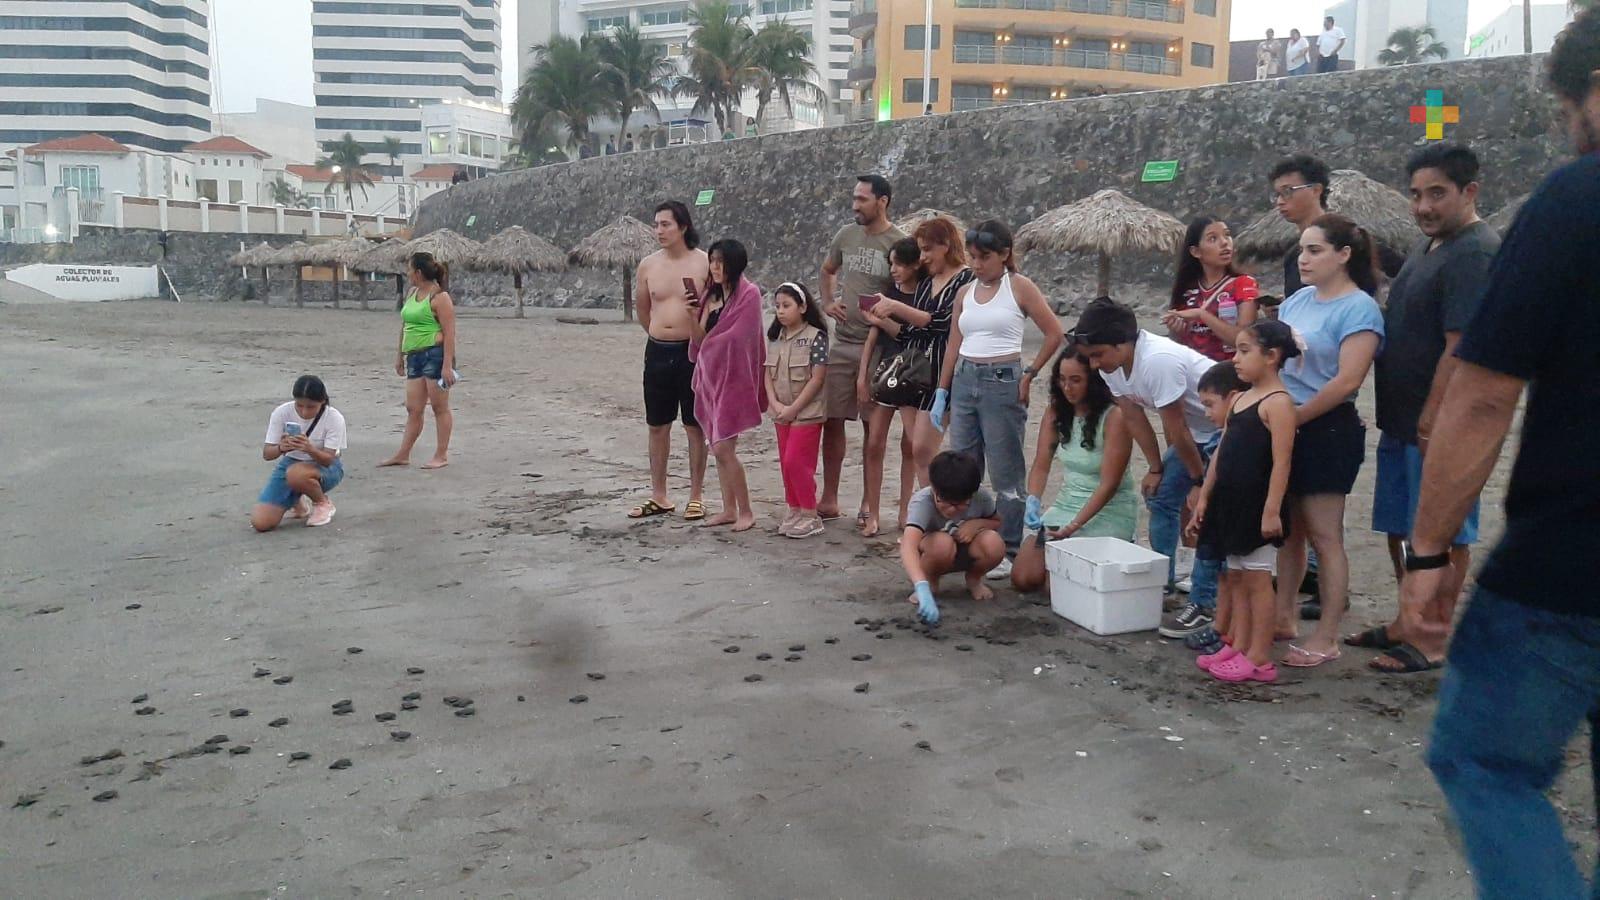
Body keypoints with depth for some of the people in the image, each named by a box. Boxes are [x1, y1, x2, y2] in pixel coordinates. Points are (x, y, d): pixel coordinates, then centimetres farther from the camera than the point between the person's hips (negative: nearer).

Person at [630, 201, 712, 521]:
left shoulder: (705, 263, -7)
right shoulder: (648, 265, 5)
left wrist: (700, 307, -17)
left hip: (692, 351, -4)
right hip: (658, 351, 4)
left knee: (695, 426, 3)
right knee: (657, 425, 9)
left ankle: (696, 497, 13)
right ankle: (658, 497, 20)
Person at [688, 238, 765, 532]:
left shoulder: (749, 293, -10)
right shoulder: (711, 294, 11)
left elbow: (737, 338, -15)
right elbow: (699, 340, 7)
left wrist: (708, 342, -2)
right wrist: (694, 315, -10)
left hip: (733, 376, -7)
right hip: (711, 375, 7)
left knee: (723, 448, -10)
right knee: (719, 446, 9)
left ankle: (746, 511, 2)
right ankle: (729, 509, 17)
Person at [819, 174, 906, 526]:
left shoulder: (898, 243, -7)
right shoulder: (846, 235, 8)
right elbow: (827, 270, 26)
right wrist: (827, 303, 12)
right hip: (842, 342, 5)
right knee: (832, 419, 6)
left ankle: (867, 505, 14)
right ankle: (828, 500, 17)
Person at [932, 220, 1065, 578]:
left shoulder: (1019, 287, -3)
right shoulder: (965, 293, 12)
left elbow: (1054, 334, -2)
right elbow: (953, 347, 14)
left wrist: (1029, 374, -3)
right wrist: (942, 393, 11)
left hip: (1002, 383, -5)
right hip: (964, 382, 6)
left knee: (1006, 473, 0)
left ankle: (1008, 551, 8)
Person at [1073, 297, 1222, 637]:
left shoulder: (1157, 361, -35)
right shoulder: (1111, 366, -8)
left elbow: (1177, 432, -25)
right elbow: (1135, 420, 4)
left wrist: (1200, 481, -16)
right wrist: (1156, 469, 7)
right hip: (1194, 429, 9)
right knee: (1160, 496, 12)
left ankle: (1204, 604, -8)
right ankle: (1162, 581, 26)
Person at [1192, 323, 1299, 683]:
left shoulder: (1277, 403, -13)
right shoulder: (1240, 400, 13)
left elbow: (1281, 461, -18)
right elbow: (1221, 453, 15)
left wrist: (1272, 509, -22)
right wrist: (1205, 495, 14)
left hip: (1259, 505, -9)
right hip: (1232, 501, 9)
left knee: (1257, 579, -2)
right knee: (1236, 576, 13)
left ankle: (1259, 658, 6)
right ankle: (1237, 647, 21)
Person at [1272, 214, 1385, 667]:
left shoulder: (1359, 309, -12)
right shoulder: (1298, 299, 10)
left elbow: (1347, 380, -20)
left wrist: (1292, 418, -15)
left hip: (1326, 430, -7)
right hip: (1284, 429, 7)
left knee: (1324, 536, -2)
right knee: (1287, 531, 15)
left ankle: (1326, 638, 6)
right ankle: (1282, 617, 26)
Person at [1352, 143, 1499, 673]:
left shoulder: (1476, 253, -17)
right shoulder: (1429, 245, 14)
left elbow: (1460, 348, -23)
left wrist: (1432, 420, -22)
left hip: (1438, 424, -10)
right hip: (1402, 420, 10)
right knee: (1400, 527, 17)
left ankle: (1434, 639, 10)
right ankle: (1409, 623, 30)